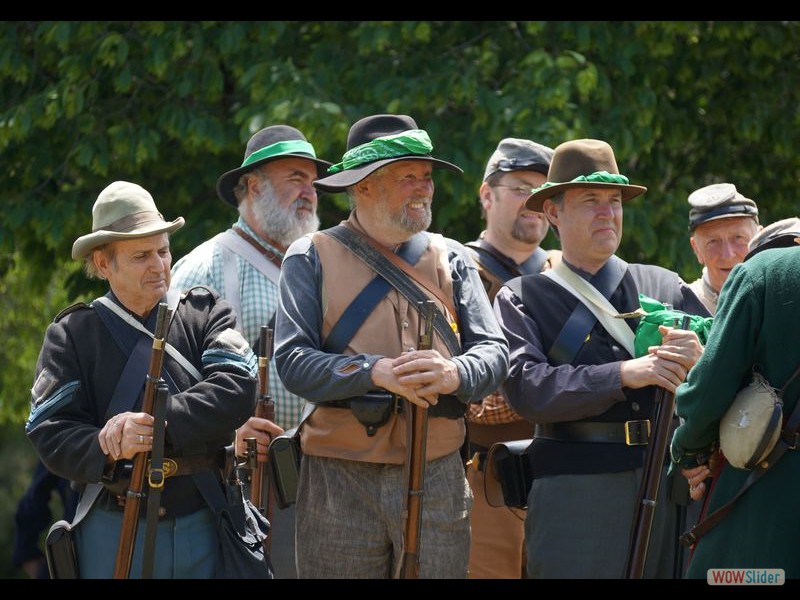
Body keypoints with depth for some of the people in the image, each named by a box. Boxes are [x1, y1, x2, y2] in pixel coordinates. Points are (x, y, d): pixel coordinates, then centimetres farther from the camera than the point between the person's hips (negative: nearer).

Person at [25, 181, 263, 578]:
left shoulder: (206, 313, 6)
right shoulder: (71, 335, 4)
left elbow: (237, 388, -10)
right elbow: (49, 432, -5)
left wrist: (155, 425, -21)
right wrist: (107, 450, -26)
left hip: (204, 527, 1)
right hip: (114, 531, -1)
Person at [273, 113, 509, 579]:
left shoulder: (451, 258, 14)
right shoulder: (314, 257, 4)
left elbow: (494, 352, 6)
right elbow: (293, 362, -5)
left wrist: (454, 374, -18)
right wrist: (374, 372, -21)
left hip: (439, 477, 3)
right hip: (341, 482, -3)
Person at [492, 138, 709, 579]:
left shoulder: (665, 286, 17)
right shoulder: (522, 299, 7)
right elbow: (526, 387, -10)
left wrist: (700, 357, -13)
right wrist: (624, 374, -19)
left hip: (670, 487, 3)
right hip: (574, 491, -3)